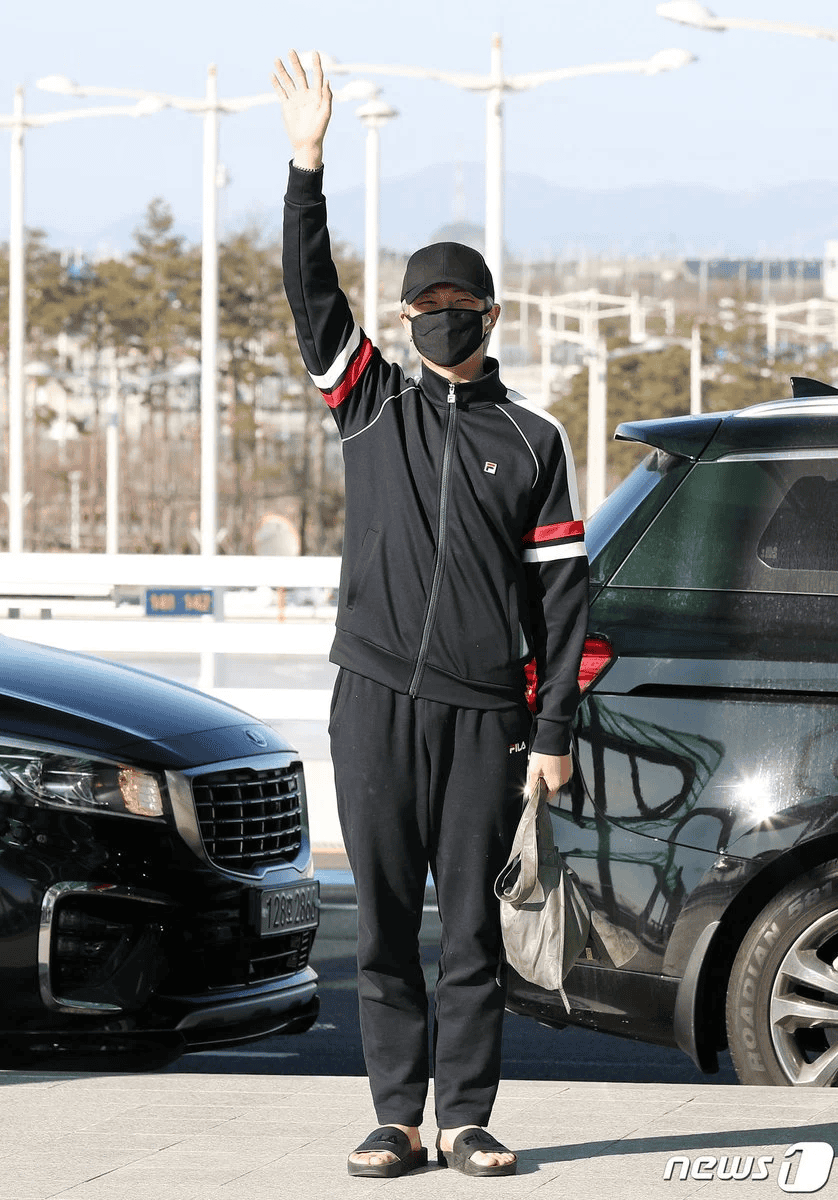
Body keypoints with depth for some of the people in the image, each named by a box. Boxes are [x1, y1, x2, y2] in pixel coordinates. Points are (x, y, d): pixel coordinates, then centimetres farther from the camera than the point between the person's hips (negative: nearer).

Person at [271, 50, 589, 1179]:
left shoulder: (534, 439, 9)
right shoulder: (372, 404, 12)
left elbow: (561, 587, 6)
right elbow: (311, 291, 1)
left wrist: (555, 727, -2)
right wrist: (307, 163, -10)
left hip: (486, 714, -1)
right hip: (377, 703, 1)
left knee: (472, 924, 0)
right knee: (385, 923, 2)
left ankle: (467, 1119, 5)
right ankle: (398, 1119, 6)